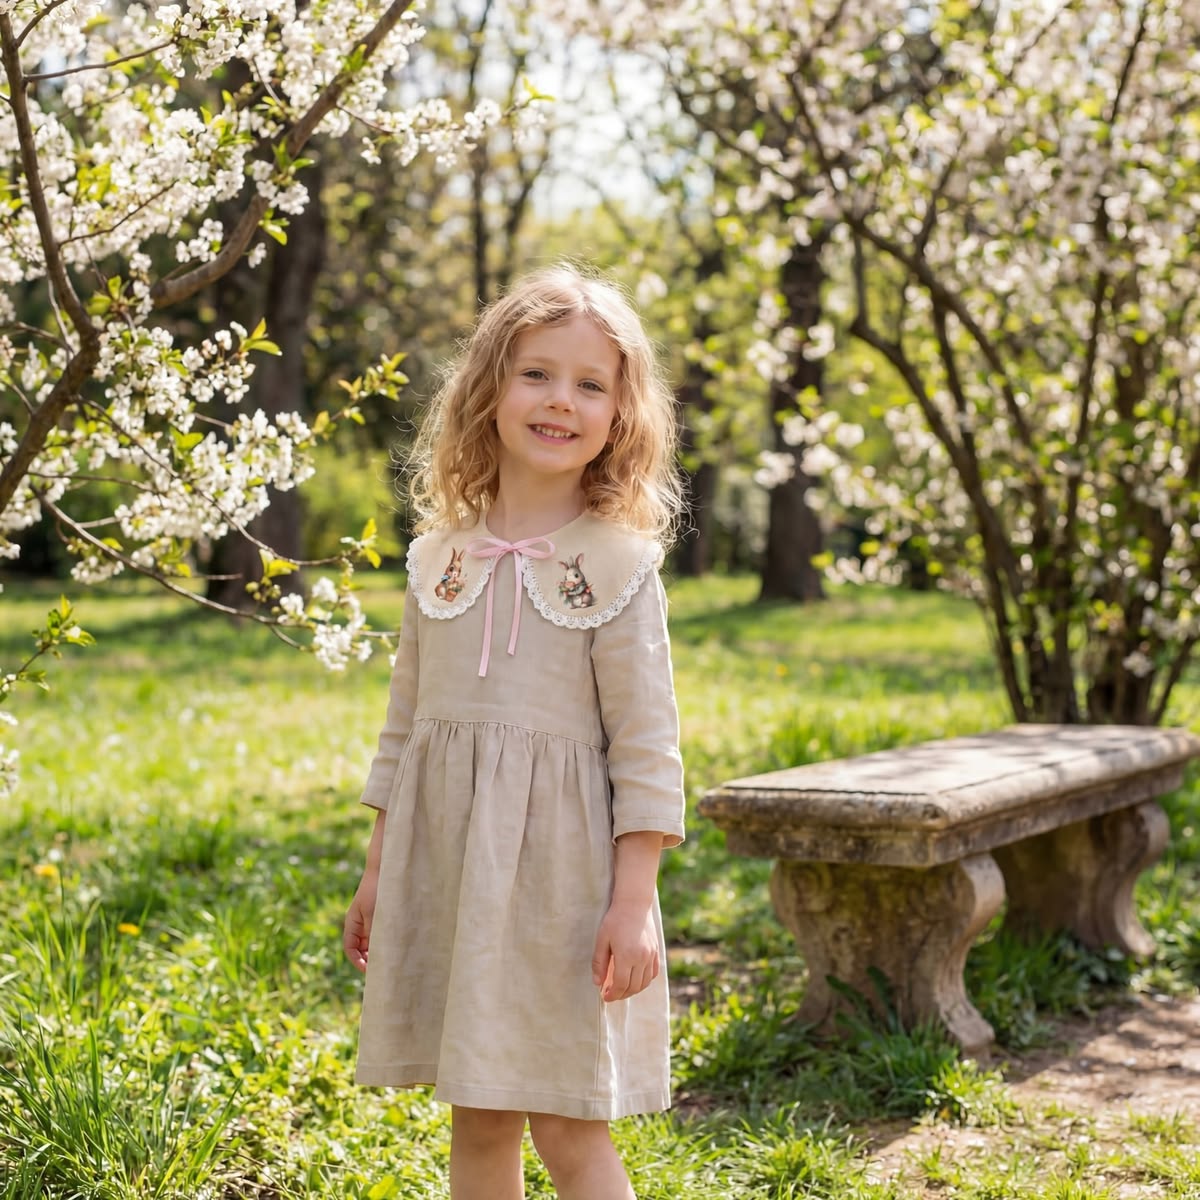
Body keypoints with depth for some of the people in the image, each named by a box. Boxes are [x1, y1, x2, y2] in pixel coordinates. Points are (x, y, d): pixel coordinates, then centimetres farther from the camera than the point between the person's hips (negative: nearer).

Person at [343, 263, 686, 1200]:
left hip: (557, 859, -4)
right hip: (443, 855, 4)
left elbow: (645, 745, -7)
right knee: (476, 1121, 13)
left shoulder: (619, 563, -6)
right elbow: (407, 723, 14)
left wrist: (633, 903, -12)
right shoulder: (440, 557, 7)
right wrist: (378, 872, 14)